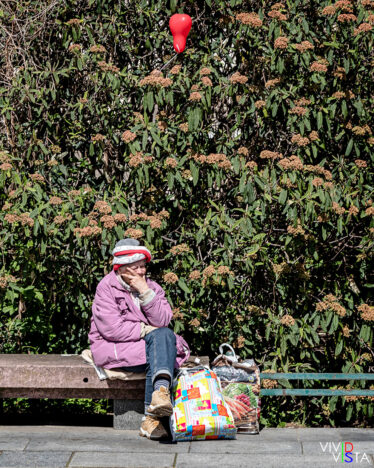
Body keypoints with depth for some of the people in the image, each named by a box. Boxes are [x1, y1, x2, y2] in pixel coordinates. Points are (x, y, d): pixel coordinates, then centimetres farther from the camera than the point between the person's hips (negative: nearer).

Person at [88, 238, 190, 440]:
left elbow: (162, 321, -6)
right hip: (113, 348, -5)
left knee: (165, 335, -30)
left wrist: (145, 292, -15)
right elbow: (111, 329, -16)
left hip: (149, 342, 5)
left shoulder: (151, 287, 10)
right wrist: (147, 330, -11)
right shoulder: (106, 288, -5)